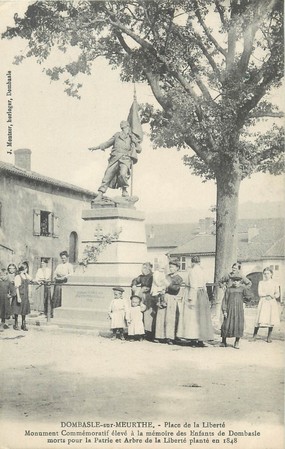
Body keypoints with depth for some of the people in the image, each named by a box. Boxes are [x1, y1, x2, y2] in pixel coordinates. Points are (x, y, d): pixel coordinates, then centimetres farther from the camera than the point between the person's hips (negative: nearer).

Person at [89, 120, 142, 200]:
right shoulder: (117, 135, 23)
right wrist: (97, 147, 22)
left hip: (126, 158, -2)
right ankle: (100, 194, -7)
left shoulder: (133, 138, 21)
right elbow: (108, 143, 28)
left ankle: (124, 190, -5)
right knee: (108, 175, -8)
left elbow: (139, 150, 19)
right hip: (115, 158, 2)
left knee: (123, 174, -29)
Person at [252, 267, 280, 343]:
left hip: (272, 303, 1)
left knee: (271, 320, -1)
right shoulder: (261, 282, 6)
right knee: (260, 319, -8)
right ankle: (254, 335, 2)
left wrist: (272, 296, -13)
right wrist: (268, 294, -12)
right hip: (263, 303, -1)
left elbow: (277, 294, 5)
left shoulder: (274, 283, 9)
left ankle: (269, 337, 10)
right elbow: (260, 293, -3)